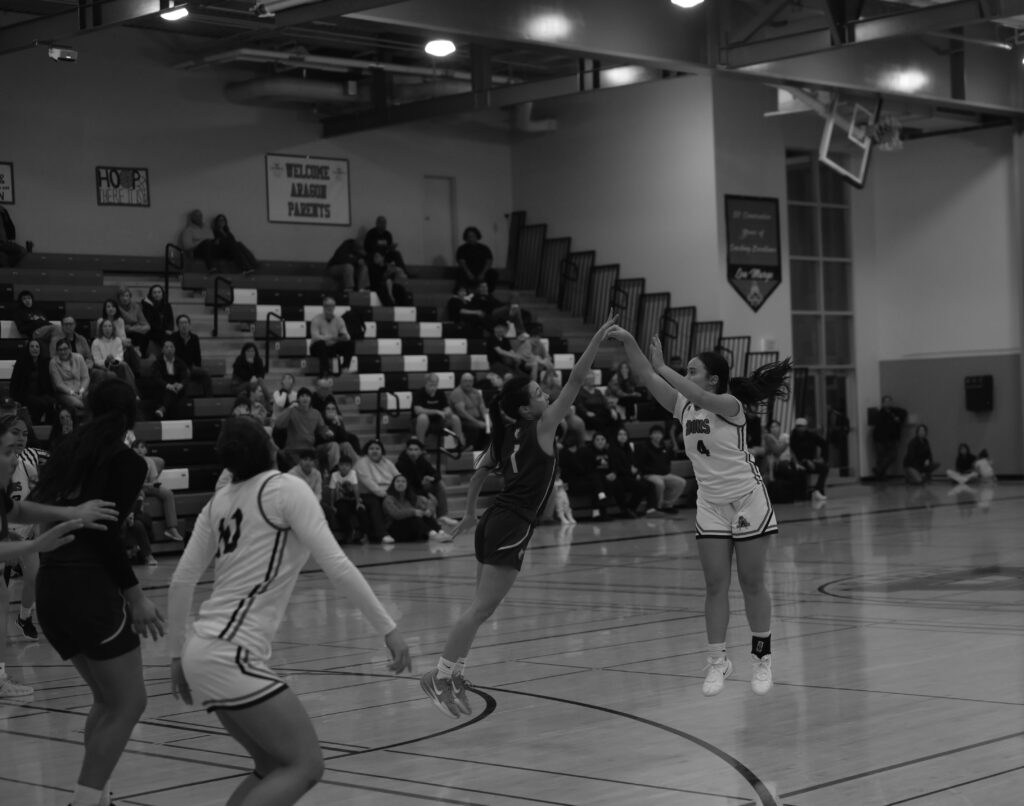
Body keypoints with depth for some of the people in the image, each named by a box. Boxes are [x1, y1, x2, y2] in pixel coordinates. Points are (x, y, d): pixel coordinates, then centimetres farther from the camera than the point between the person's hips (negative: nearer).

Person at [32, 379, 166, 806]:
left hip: (49, 588, 7)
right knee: (128, 702, 3)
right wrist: (136, 596, -8)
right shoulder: (128, 462, -4)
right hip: (88, 587, -7)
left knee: (107, 699, 20)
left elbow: (28, 508, 2)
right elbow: (105, 534, -13)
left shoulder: (69, 449, 14)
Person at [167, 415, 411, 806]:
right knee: (306, 765, -5)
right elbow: (336, 565, -13)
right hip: (230, 656, -8)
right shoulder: (286, 488, -6)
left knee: (274, 767, 17)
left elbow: (180, 583, 12)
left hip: (203, 652, 8)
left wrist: (177, 656, 20)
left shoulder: (219, 501, 12)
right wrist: (388, 628, -10)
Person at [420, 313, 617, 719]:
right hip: (512, 527, -9)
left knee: (481, 607, 12)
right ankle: (441, 675, -8)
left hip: (493, 522, 9)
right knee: (481, 608, -8)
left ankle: (453, 675, 13)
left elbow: (478, 475, 21)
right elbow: (575, 381, -11)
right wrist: (597, 339, -10)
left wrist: (470, 515, 33)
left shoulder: (505, 436, 13)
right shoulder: (540, 427, -7)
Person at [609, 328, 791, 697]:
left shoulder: (729, 404, -14)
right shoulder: (683, 407, 2)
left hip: (747, 500, -5)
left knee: (752, 583, 1)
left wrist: (663, 367, -36)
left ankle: (762, 659, 12)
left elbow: (702, 399, -36)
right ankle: (717, 661, 5)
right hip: (711, 504, 5)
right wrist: (628, 342, -20)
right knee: (715, 585, 1)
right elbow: (646, 377, -7)